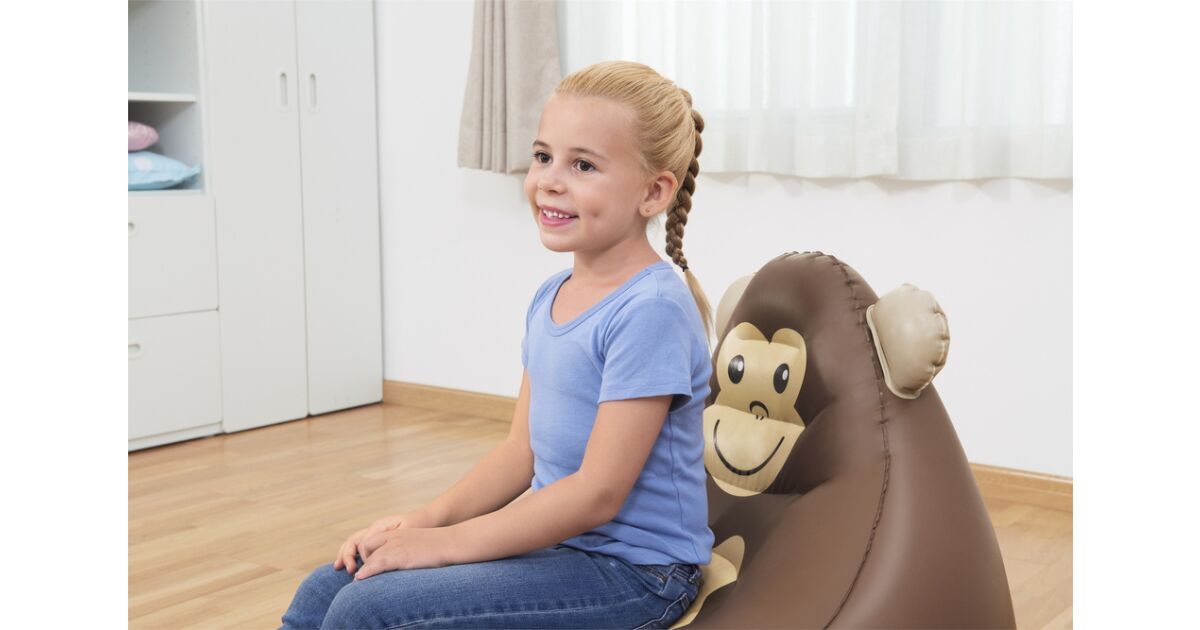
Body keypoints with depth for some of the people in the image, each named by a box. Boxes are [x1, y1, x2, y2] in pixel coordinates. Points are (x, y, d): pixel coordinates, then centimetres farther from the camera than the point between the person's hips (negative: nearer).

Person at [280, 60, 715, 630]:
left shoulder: (650, 310, -21)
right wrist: (429, 517, -2)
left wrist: (447, 543, -18)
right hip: (553, 537, 8)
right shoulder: (550, 297, 7)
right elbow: (523, 451, 12)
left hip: (634, 570, -8)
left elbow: (598, 493, -22)